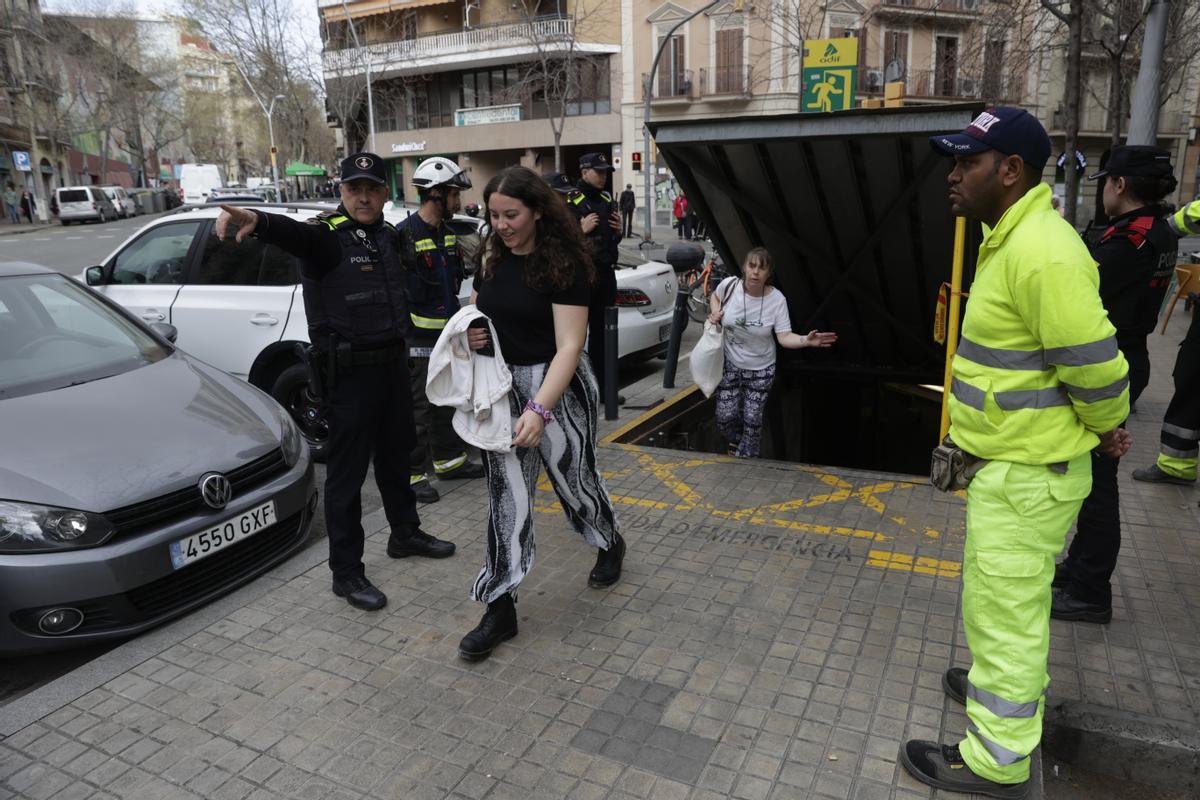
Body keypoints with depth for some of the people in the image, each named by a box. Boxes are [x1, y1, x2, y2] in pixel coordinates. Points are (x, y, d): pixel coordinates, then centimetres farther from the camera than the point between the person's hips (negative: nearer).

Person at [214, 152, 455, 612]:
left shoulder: (387, 236, 9)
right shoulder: (327, 235, -14)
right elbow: (294, 233, -38)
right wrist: (258, 221, -58)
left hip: (393, 362, 8)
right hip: (350, 371, -7)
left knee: (396, 455, 21)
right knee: (347, 471, 1)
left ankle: (405, 534, 41)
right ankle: (346, 573, 12)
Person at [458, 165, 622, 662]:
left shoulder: (562, 264, -15)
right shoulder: (491, 257, 3)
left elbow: (568, 345, -21)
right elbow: (476, 310, 19)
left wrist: (540, 408, -31)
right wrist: (472, 333, -5)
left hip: (557, 386, -5)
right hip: (502, 386, 5)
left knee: (574, 479, 13)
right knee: (505, 497, 4)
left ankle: (610, 545, 45)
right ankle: (500, 609, 11)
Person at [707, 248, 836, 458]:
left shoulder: (777, 299, -19)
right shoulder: (729, 285, -15)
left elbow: (784, 337, -19)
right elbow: (715, 297, 9)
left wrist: (806, 340, -38)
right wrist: (715, 312, -11)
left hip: (761, 369, -1)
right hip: (729, 364, 1)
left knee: (752, 419, 6)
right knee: (725, 417, 3)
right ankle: (736, 441, 39)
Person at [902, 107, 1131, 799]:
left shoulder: (1041, 253, -25)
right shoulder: (1015, 237, 9)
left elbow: (1095, 364, -24)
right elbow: (1075, 354, 18)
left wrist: (1106, 426, -6)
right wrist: (1101, 424, 17)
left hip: (1027, 472, -10)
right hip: (1016, 458, 10)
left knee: (1003, 609, 2)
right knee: (1015, 596, 27)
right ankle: (1010, 685, 49)